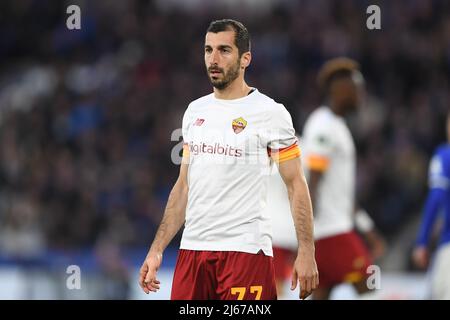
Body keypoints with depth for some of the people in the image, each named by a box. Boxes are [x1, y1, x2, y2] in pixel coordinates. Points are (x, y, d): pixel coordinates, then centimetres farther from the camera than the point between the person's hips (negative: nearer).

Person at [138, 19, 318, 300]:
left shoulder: (270, 113, -4)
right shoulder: (195, 111, 13)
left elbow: (296, 185, -4)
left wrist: (306, 252, -12)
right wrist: (157, 250, 12)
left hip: (245, 249, -5)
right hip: (192, 248, 6)